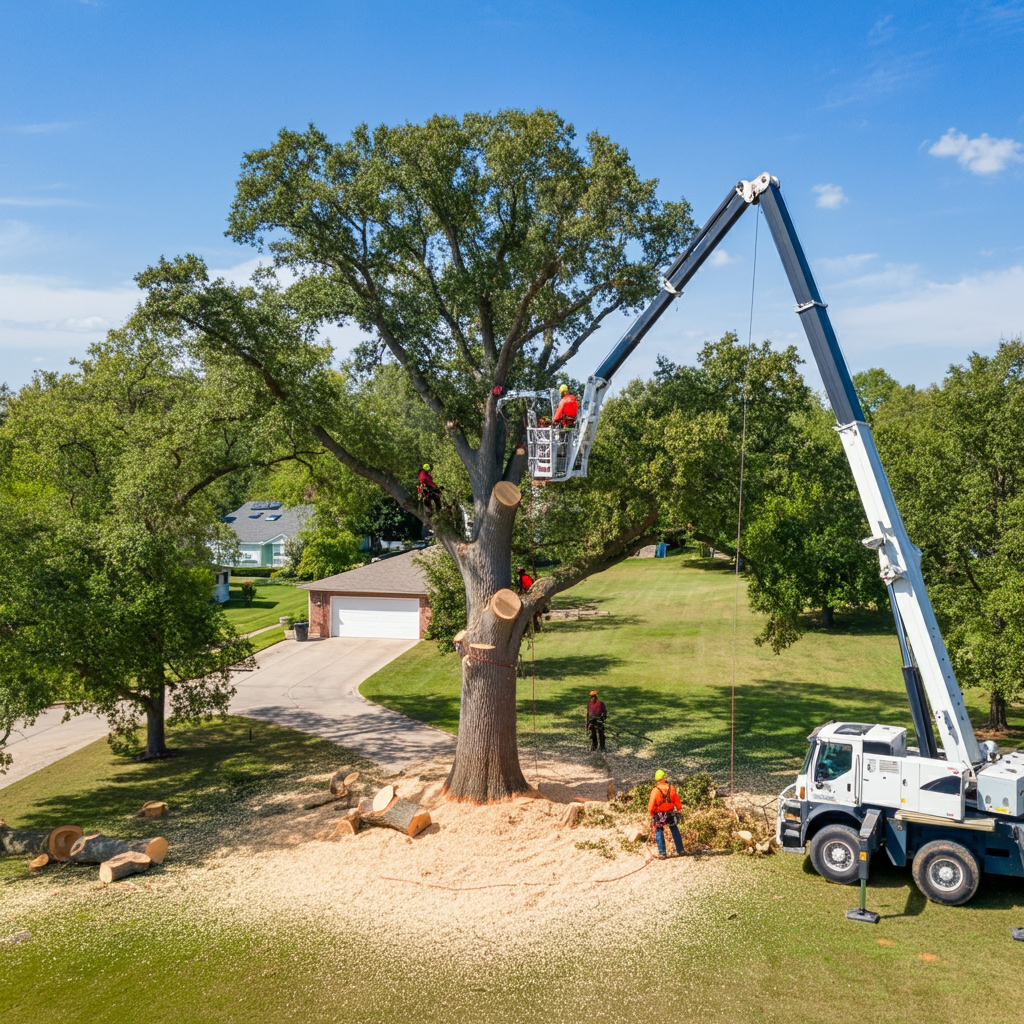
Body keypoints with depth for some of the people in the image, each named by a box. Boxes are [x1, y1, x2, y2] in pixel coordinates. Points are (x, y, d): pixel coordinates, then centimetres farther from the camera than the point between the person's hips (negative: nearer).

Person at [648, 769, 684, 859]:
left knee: (659, 832, 11)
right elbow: (677, 801, 1)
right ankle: (680, 850, 27)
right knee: (675, 830, 22)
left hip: (659, 815, -3)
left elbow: (651, 806, -17)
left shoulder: (655, 790, -20)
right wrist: (679, 808, 22)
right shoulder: (671, 788, -10)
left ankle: (662, 854, 10)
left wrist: (651, 813, 3)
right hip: (670, 813, 3)